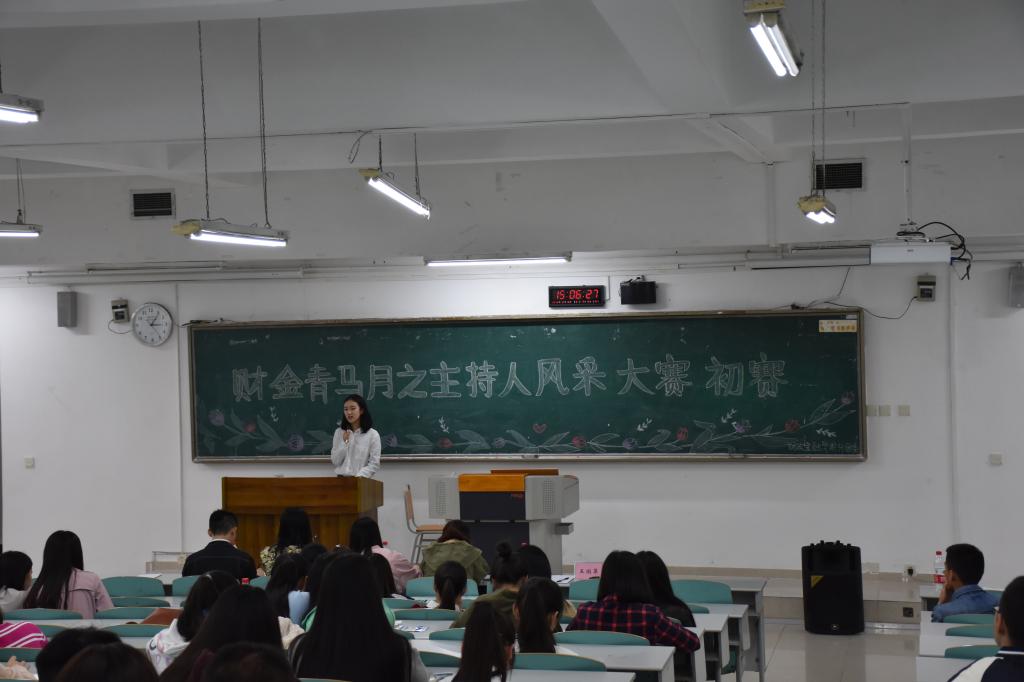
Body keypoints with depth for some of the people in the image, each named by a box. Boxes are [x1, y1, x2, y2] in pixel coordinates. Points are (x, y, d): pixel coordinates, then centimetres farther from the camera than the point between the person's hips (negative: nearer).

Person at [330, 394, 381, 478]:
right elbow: (335, 461, 7)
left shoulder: (372, 434, 1)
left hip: (361, 480, -2)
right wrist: (344, 443, -5)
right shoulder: (339, 432, 10)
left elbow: (374, 464, -4)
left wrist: (360, 476, -18)